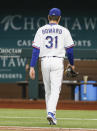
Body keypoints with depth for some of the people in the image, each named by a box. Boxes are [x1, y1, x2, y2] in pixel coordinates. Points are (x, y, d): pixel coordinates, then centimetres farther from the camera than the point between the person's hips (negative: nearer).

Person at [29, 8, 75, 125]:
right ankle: (51, 113, -26)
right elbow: (69, 50, 1)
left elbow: (35, 50, 0)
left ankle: (50, 115, 17)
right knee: (55, 89, -7)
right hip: (58, 61, -2)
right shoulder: (64, 31, 2)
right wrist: (71, 64, 18)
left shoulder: (41, 30, 5)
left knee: (48, 90, 14)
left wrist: (32, 67, -1)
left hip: (44, 62, 2)